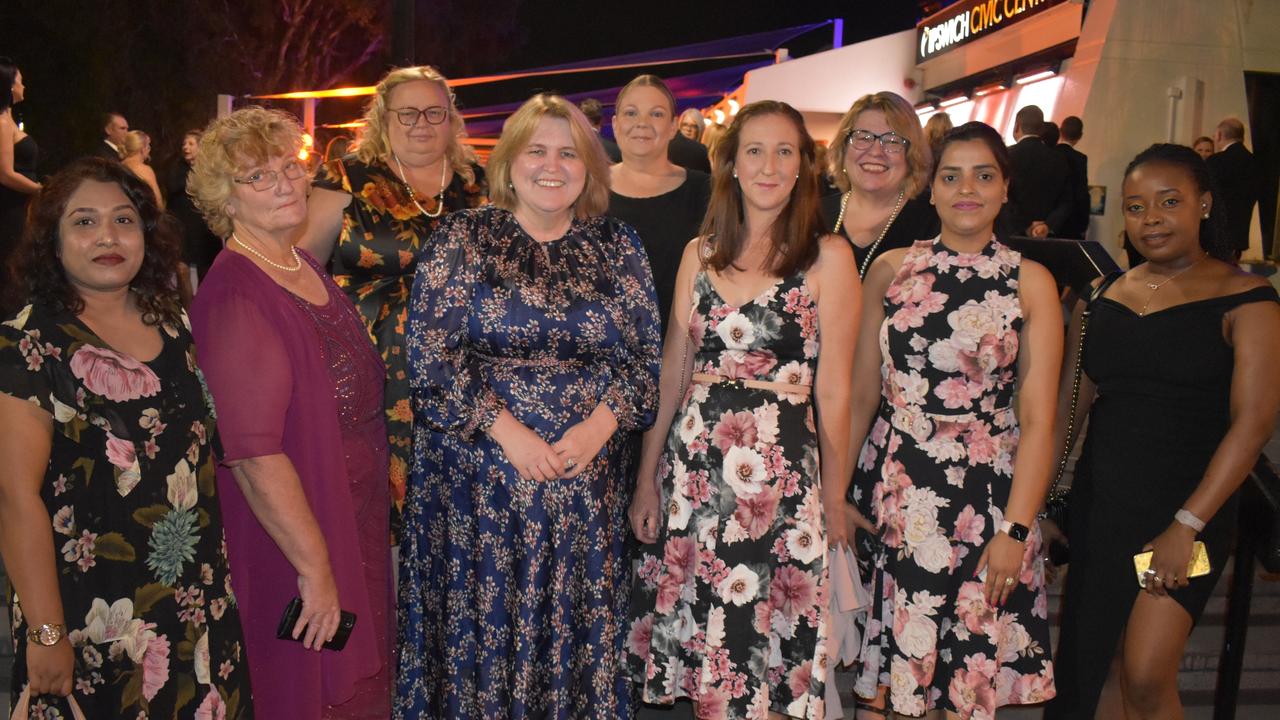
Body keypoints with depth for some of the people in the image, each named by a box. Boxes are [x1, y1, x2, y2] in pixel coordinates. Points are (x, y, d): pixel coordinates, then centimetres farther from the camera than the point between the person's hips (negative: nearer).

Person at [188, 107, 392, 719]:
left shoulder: (306, 267, 6)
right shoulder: (235, 294, -22)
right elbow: (253, 452, -26)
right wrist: (316, 567, -23)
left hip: (357, 518, 8)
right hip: (292, 532, -8)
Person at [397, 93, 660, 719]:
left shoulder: (618, 249, 7)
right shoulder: (462, 238, 0)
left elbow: (644, 356, 5)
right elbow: (430, 355, -7)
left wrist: (599, 426, -12)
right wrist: (508, 432, -14)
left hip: (588, 478, 2)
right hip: (478, 474, -1)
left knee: (575, 621, 10)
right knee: (483, 619, 7)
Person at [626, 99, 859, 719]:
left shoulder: (828, 257, -4)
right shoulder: (700, 254, 8)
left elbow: (832, 390, -4)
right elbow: (672, 374, 9)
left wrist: (834, 498, 0)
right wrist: (646, 478, 8)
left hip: (781, 469, -3)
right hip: (694, 462, 4)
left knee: (764, 645, 6)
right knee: (697, 636, 13)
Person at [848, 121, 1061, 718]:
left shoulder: (1031, 282, 0)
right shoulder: (890, 269, 3)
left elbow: (1037, 419, -3)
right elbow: (861, 394, 5)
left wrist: (1016, 529, -9)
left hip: (987, 495, -1)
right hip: (894, 486, 1)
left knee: (972, 672, 9)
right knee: (880, 671, 9)